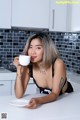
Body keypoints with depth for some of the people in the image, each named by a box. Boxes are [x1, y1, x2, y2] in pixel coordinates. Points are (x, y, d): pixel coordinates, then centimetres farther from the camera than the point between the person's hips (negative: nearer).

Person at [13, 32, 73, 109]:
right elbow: (19, 95, -20)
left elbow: (55, 94, -29)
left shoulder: (58, 64, -30)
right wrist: (19, 70, -31)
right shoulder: (28, 67, -19)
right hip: (46, 98, 2)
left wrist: (38, 101, -48)